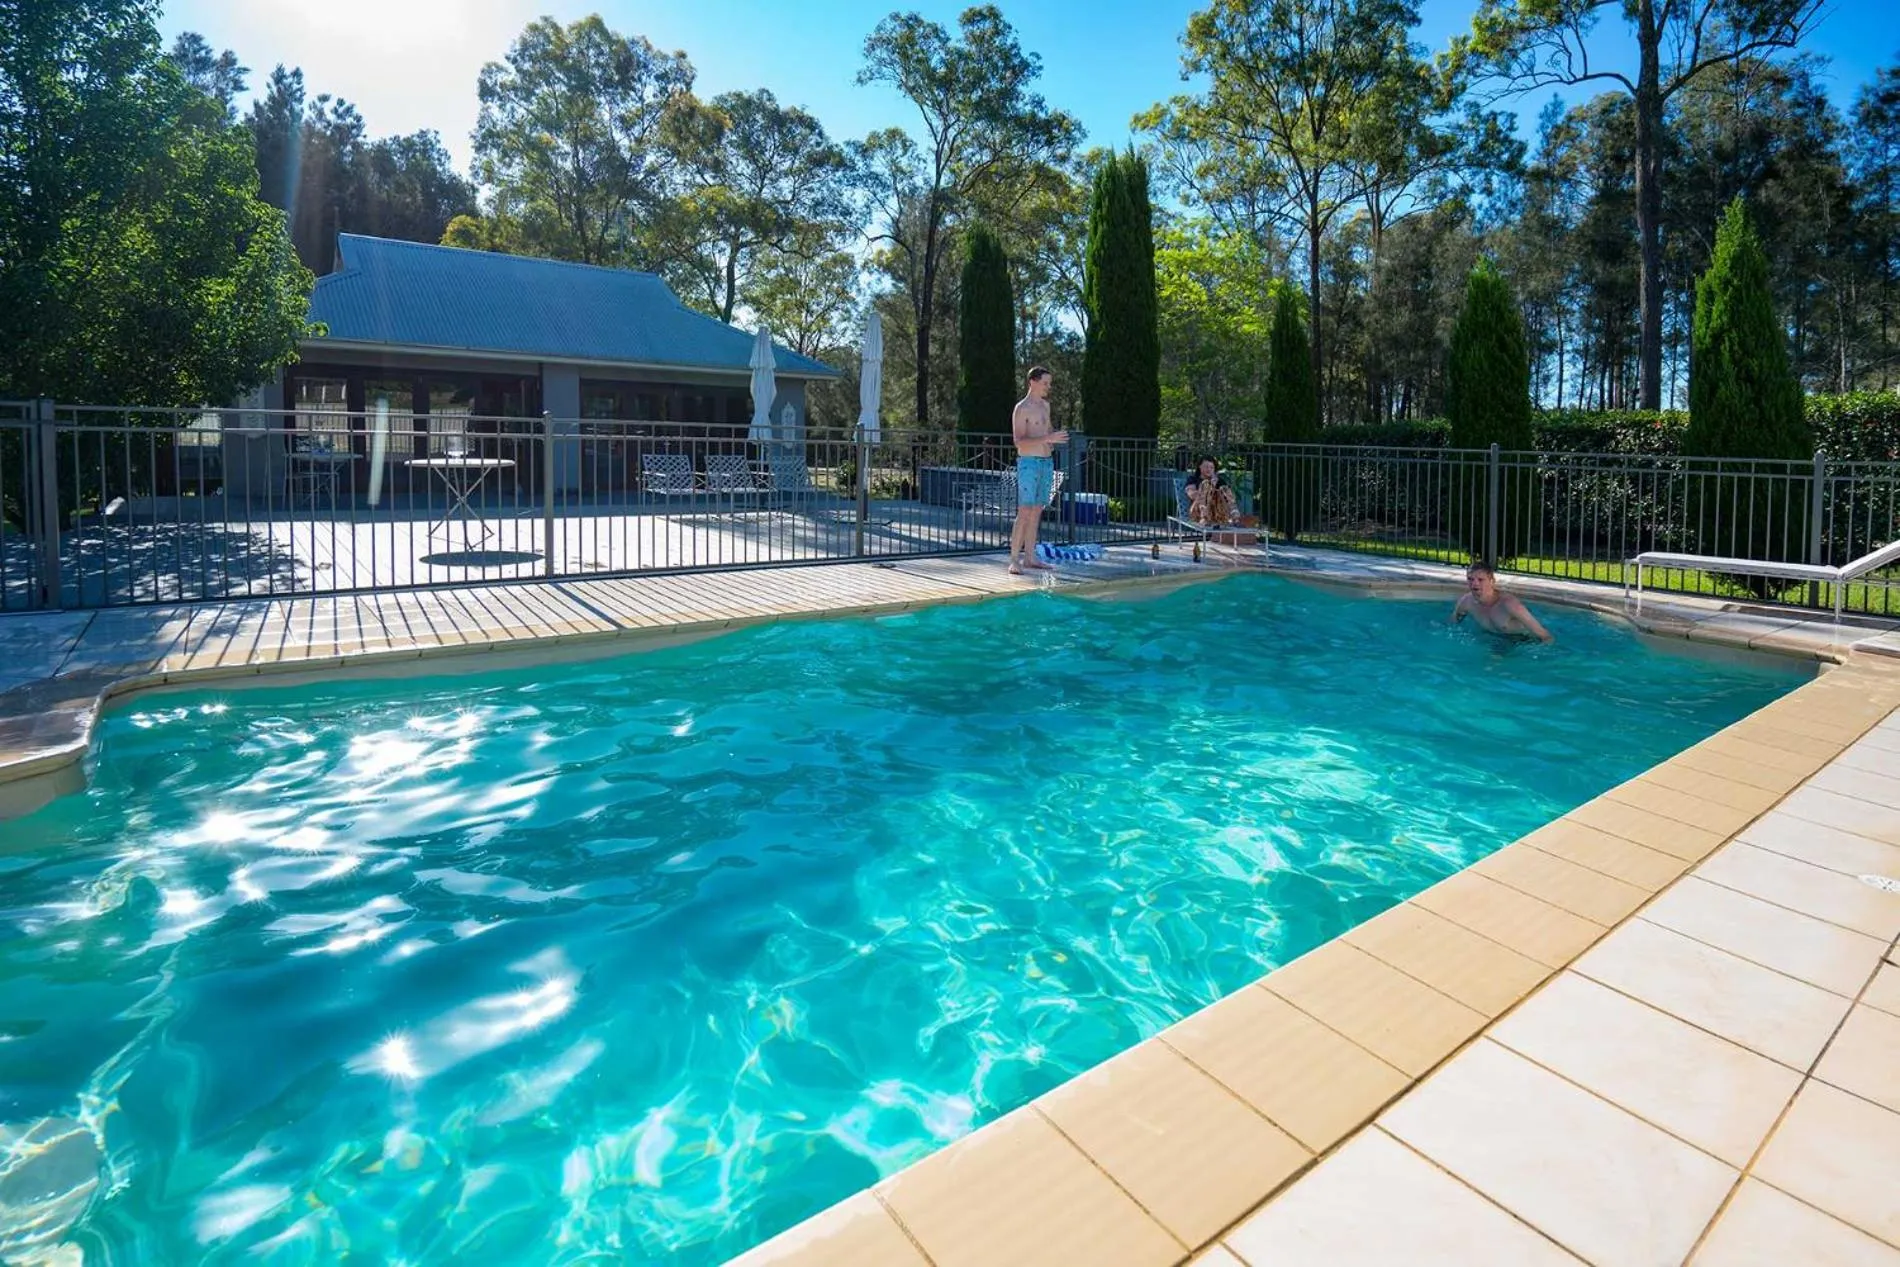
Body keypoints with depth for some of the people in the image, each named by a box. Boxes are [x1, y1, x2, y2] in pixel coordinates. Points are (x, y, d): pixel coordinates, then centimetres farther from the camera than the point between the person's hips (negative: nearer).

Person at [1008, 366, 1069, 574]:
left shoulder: (1045, 405, 16)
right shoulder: (1022, 408, -9)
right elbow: (1019, 442, -18)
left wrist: (1054, 442, 11)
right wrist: (1047, 438, -26)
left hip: (1047, 462, 8)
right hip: (1029, 463, -8)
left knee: (1036, 512, 8)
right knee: (1024, 513, -11)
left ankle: (1030, 557, 13)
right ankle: (1014, 560, -10)